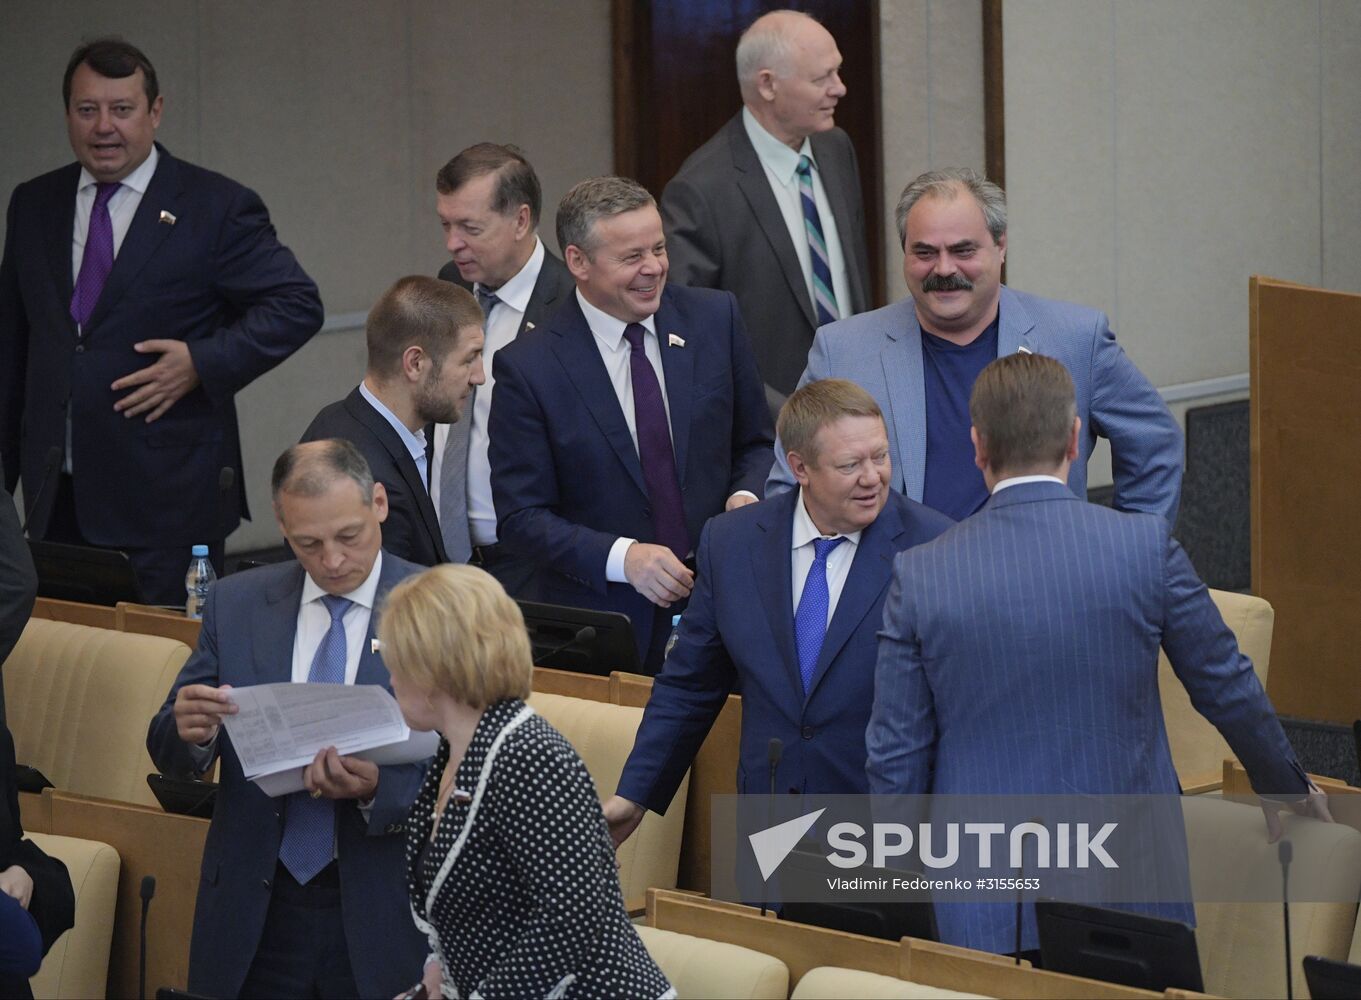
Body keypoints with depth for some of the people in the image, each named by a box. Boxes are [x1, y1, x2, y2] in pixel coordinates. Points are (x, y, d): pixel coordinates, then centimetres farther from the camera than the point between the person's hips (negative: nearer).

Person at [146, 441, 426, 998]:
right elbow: (168, 754, 7)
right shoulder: (236, 605, 5)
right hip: (256, 916, 3)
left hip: (382, 918, -3)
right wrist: (191, 733, -17)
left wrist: (378, 790, -27)